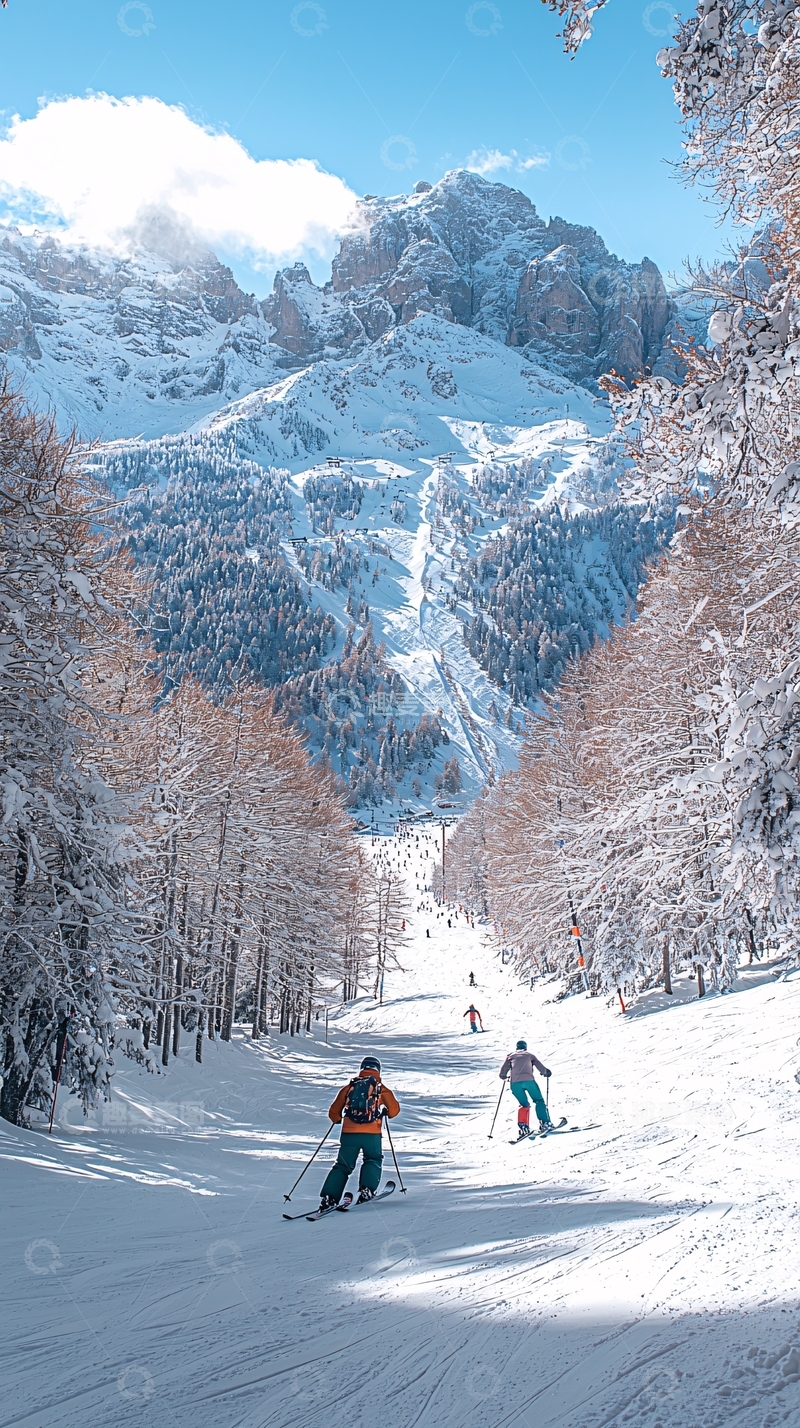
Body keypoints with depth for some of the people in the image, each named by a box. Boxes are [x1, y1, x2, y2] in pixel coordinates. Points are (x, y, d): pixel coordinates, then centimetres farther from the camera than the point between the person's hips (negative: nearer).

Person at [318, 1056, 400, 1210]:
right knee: (373, 1160, 23)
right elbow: (394, 1110, 11)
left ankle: (328, 1197, 1)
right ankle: (366, 1189, 3)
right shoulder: (381, 1088, 9)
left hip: (349, 1133, 1)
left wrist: (338, 1119, 35)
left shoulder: (349, 1087, 11)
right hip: (372, 1134, -1)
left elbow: (334, 1113, 13)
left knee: (343, 1165, 14)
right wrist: (384, 1111, 31)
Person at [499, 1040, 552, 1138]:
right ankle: (544, 1123, 1)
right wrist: (546, 1073, 38)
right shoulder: (530, 1054, 24)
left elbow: (502, 1074, 16)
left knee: (524, 1104, 17)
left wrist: (504, 1077, 38)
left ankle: (522, 1126, -1)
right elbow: (542, 1069, 16)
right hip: (529, 1080, -2)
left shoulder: (511, 1055, 24)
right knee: (539, 1101, 14)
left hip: (515, 1083, 2)